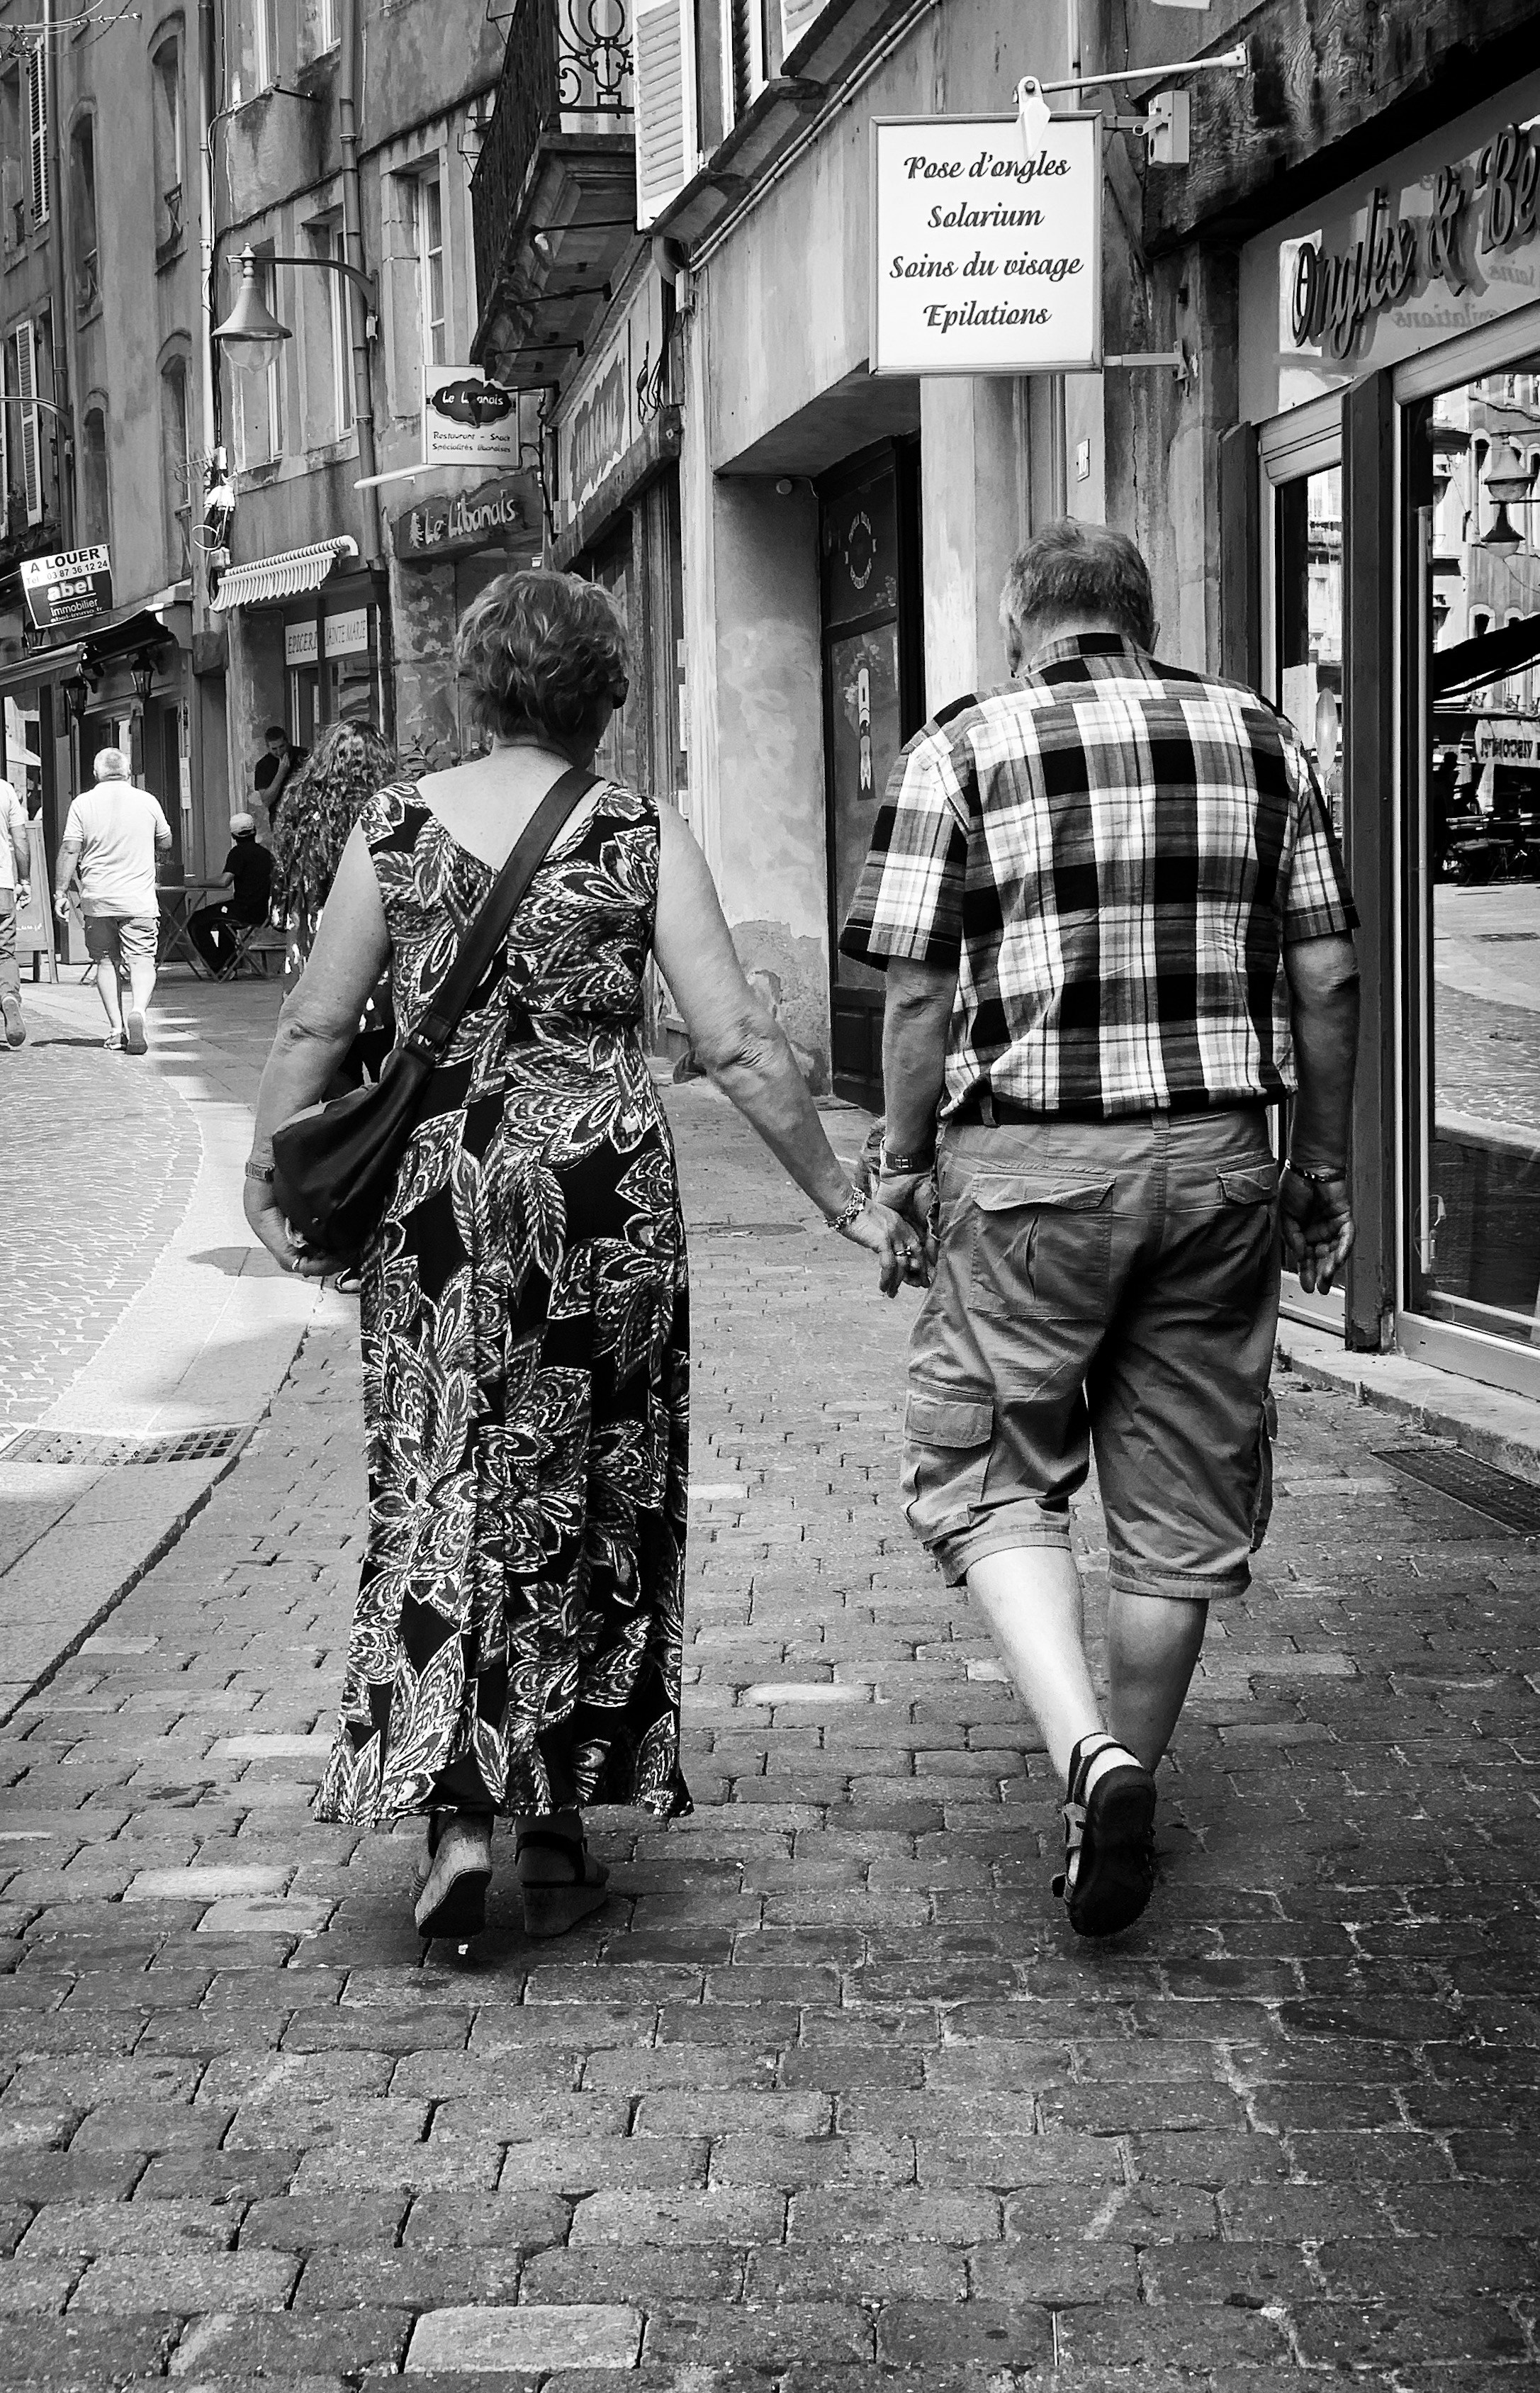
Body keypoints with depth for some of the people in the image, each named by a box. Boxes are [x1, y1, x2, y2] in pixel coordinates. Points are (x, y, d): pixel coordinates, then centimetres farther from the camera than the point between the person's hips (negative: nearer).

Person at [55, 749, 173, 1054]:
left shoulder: (83, 804, 0)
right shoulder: (147, 802, 2)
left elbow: (70, 849, -4)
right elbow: (165, 844, 15)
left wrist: (61, 892, 0)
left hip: (97, 897, 1)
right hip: (139, 897, -1)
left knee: (107, 961, 12)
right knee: (142, 959, -2)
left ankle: (116, 1029, 10)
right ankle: (138, 1010, -28)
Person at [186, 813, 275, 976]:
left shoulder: (239, 852, -12)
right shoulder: (265, 853, 11)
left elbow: (224, 881, -22)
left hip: (245, 911, -8)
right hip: (263, 912, 8)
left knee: (196, 922, 1)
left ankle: (218, 967, -1)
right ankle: (228, 964, 35)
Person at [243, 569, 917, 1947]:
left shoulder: (395, 829, 1)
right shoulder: (644, 839, -3)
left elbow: (314, 1030, 3)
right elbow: (741, 1047, -6)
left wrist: (269, 1175, 15)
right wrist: (847, 1204, 1)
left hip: (434, 1198, 1)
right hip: (605, 1191, -1)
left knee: (443, 1498, 8)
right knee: (593, 1505, 12)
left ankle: (456, 1814, -7)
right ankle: (558, 1829, 18)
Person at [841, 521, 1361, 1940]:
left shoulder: (962, 752, 0)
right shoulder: (1260, 740, 8)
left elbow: (920, 992, -5)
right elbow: (1326, 977, 6)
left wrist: (905, 1160, 8)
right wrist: (1322, 1164, 14)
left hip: (1029, 1160, -3)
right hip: (1219, 1157, 3)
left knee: (991, 1478, 8)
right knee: (1182, 1500, 13)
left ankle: (1089, 1755, -12)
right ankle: (1127, 1787, 22)